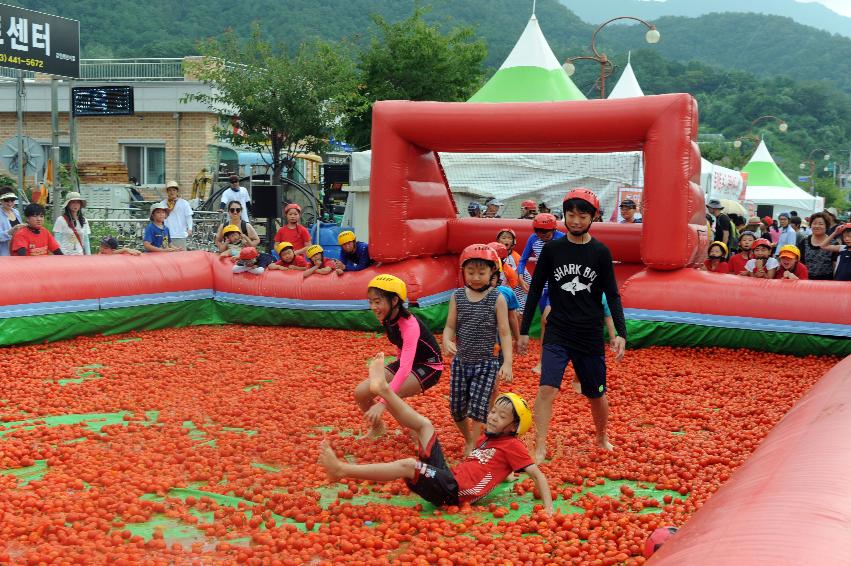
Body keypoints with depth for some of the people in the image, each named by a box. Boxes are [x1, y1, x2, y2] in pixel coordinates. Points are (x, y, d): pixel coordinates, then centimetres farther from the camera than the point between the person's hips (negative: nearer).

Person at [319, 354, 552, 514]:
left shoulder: (512, 445, 1)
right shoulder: (485, 438, 24)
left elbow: (538, 475, -5)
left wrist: (548, 509, -16)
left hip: (454, 491, -8)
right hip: (447, 476, 8)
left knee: (407, 465, -26)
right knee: (424, 425, 5)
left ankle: (341, 470, -29)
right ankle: (382, 389, -12)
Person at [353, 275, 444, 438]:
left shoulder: (410, 325, -32)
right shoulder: (386, 318, -10)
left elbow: (405, 368, -42)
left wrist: (383, 403, -49)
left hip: (428, 366, -8)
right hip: (405, 361, 8)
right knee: (361, 392, -7)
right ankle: (377, 427, 22)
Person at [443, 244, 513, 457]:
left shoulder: (497, 298, -7)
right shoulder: (457, 296, 1)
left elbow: (504, 333, -8)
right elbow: (450, 326, 2)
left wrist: (507, 362, -17)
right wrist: (447, 342, -21)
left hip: (486, 362, -3)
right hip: (461, 362, 3)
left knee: (478, 407, -11)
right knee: (456, 408, 9)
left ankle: (472, 448, 7)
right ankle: (468, 439, 35)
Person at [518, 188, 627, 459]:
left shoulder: (601, 252, -2)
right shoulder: (551, 249, -1)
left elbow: (612, 295, 0)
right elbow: (535, 290, 5)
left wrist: (621, 332, -12)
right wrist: (524, 331, 4)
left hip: (591, 335, 1)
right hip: (557, 334, 0)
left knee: (597, 394, 13)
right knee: (547, 389, -16)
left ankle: (602, 437, 39)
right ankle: (540, 448, -10)